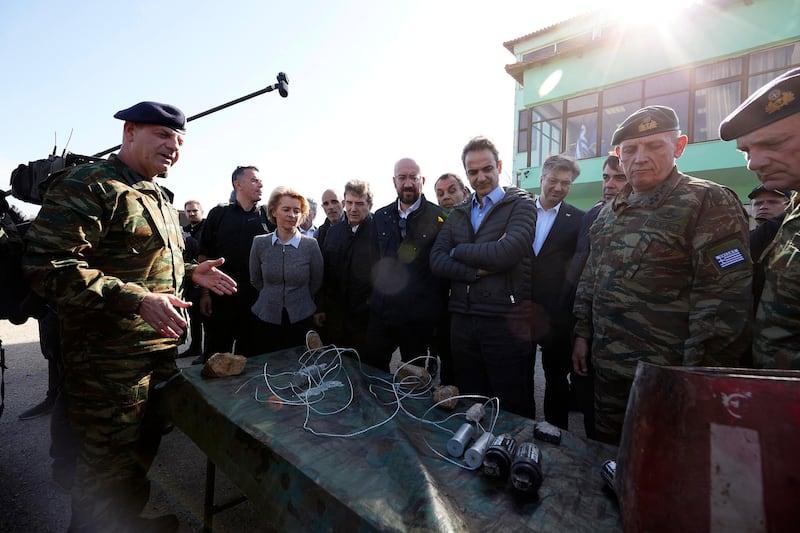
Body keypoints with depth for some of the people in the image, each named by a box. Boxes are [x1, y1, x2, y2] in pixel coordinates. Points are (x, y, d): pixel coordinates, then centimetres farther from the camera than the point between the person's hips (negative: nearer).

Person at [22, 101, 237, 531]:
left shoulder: (157, 199, 15)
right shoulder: (87, 185, -14)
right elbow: (49, 266, -23)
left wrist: (190, 272, 9)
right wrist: (138, 300, -30)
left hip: (161, 351, 9)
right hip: (109, 361, -8)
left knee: (144, 451, 25)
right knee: (109, 471, 10)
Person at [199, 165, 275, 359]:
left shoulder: (267, 217, 5)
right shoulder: (219, 214, 3)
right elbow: (205, 256, 3)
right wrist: (205, 292, -3)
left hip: (257, 298, 1)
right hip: (221, 296, -1)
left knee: (249, 356, 12)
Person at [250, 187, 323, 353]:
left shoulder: (311, 244, -9)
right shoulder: (260, 243, -3)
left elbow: (316, 283, 2)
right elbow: (255, 280, 10)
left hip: (301, 320, -1)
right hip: (267, 319, 2)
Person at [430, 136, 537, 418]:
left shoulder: (521, 204, -1)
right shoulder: (458, 214, 14)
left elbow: (506, 252, -19)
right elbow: (436, 261, 2)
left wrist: (458, 251, -5)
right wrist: (475, 271, -14)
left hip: (506, 321, -4)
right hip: (462, 321, 5)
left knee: (514, 411, 10)